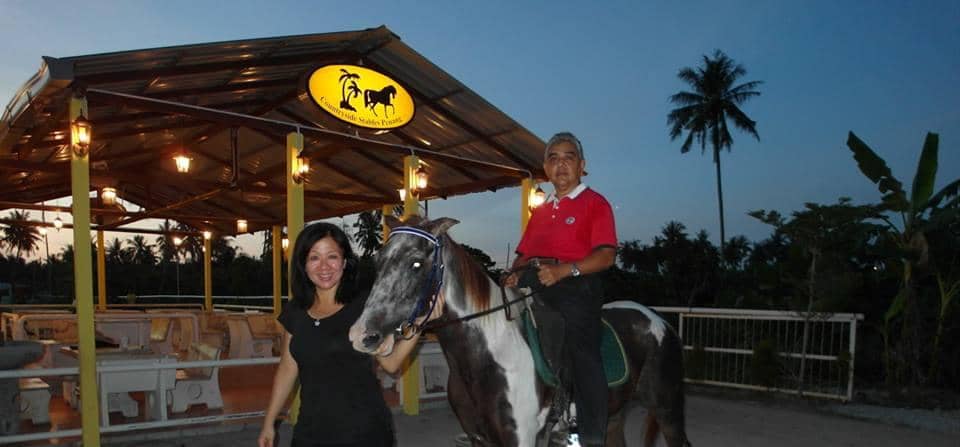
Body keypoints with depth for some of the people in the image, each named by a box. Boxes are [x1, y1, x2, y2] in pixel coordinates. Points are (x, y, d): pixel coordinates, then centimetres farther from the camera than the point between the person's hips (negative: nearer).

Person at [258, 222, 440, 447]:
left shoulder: (364, 306, -8)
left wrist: (420, 322, -19)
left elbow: (391, 362, -8)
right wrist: (268, 423, 12)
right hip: (311, 429, 4)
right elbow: (287, 369, 10)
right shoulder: (294, 312, 3)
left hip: (364, 428, -3)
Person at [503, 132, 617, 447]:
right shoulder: (541, 210, 24)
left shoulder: (595, 203, 5)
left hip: (574, 287, -6)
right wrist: (515, 274, 0)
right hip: (533, 285, 6)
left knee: (583, 357, -14)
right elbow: (523, 253, 22)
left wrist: (564, 270, -20)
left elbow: (606, 256, -7)